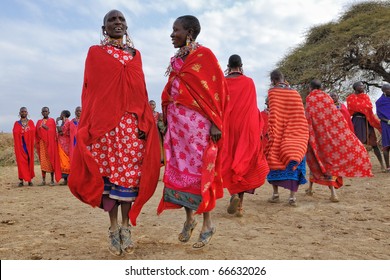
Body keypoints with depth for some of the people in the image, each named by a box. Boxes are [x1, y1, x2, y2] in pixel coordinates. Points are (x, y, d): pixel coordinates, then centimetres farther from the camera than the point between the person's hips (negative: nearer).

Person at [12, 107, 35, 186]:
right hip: (20, 145, 0)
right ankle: (21, 180, -1)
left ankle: (30, 179, 5)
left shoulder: (31, 122, 11)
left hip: (29, 145, 0)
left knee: (30, 161, 0)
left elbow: (34, 133, 2)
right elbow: (15, 133, 0)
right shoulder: (17, 123, 11)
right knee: (21, 161, -3)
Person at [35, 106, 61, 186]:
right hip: (42, 143, 3)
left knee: (51, 160, -2)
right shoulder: (39, 122, 14)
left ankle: (52, 180, 1)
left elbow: (53, 131, -4)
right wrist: (37, 143, -3)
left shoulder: (52, 120, 6)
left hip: (50, 142, -2)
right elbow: (36, 133, 10)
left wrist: (46, 127, -18)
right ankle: (43, 180, 3)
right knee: (43, 161, -1)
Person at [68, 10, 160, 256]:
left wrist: (144, 123, 1)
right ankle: (114, 228, 11)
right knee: (108, 172, 0)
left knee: (129, 173, 0)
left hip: (131, 122, 2)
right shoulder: (95, 53, 10)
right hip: (103, 122, -1)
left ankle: (126, 227, 10)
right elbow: (89, 89, 5)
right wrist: (89, 124, -4)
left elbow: (141, 91, 11)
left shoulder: (135, 55, 15)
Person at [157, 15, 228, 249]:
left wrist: (215, 123, -15)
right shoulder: (176, 60, 16)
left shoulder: (204, 55, -3)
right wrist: (167, 119, 13)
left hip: (198, 123, -6)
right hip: (177, 123, 7)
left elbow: (217, 90, -9)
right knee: (180, 170, 6)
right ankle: (189, 218, 21)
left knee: (200, 171, -4)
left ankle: (208, 223, 9)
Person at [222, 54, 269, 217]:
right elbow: (253, 107, 0)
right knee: (244, 163, 6)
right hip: (245, 127, 0)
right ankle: (239, 204, 3)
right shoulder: (248, 82, -2)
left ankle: (234, 194, -10)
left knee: (229, 163, 12)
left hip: (227, 127, 1)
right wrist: (257, 128, 8)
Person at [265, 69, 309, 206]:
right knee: (295, 160, 0)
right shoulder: (295, 93, 9)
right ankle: (292, 196, -7)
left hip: (278, 132, -2)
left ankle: (275, 194, 10)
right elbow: (300, 116, 8)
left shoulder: (272, 92, -1)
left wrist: (271, 131, -7)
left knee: (275, 159, 9)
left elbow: (273, 113, -8)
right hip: (296, 133, 2)